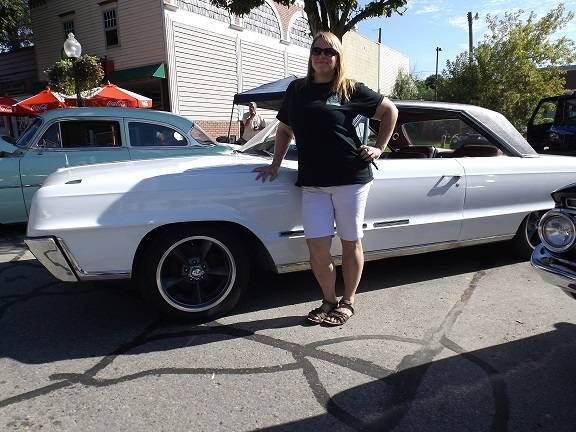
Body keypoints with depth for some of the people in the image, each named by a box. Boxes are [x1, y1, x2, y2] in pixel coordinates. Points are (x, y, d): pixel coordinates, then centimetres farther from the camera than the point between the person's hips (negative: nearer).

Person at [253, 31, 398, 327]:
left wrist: (379, 148, 6)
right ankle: (329, 301, 21)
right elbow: (284, 130, 21)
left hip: (351, 178, -2)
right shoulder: (297, 89, 13)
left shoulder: (350, 90, 4)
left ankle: (347, 302, 24)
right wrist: (275, 164, 13)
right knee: (317, 247, -3)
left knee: (351, 242, 6)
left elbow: (390, 111, 13)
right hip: (312, 182, 3)